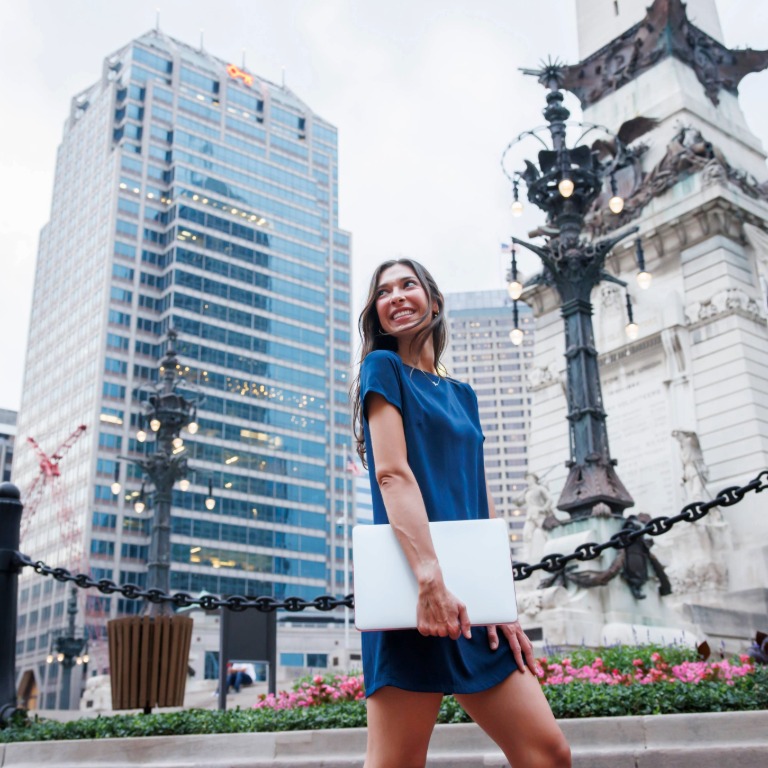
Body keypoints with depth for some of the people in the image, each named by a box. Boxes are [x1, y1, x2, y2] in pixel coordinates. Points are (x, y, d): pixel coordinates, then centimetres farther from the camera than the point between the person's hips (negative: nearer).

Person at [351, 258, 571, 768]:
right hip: (411, 588, -6)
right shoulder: (383, 367, 5)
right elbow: (392, 472, -10)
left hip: (472, 591, 7)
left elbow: (482, 502, 18)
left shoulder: (462, 395, 23)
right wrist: (430, 579, -21)